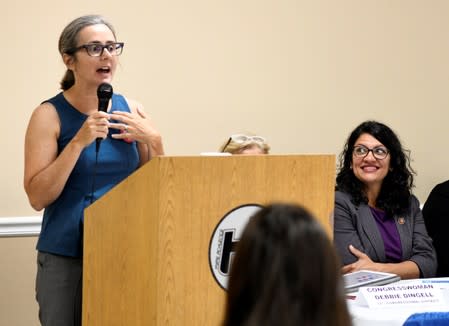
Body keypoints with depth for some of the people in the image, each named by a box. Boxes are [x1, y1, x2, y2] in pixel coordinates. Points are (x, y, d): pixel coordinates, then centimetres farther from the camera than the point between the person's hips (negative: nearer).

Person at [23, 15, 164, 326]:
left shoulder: (132, 110, 5)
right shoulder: (50, 115, -6)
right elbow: (38, 197, -11)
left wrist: (154, 141, -7)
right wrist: (79, 142, -19)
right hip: (66, 256, -3)